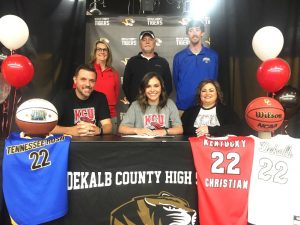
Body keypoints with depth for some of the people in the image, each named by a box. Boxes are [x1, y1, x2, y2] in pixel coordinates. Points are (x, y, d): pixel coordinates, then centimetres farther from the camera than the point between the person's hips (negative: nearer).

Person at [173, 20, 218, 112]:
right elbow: (176, 81, 10)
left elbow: (215, 79, 9)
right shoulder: (179, 57, 3)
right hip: (184, 106, 0)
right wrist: (184, 97, 10)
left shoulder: (213, 55, 3)